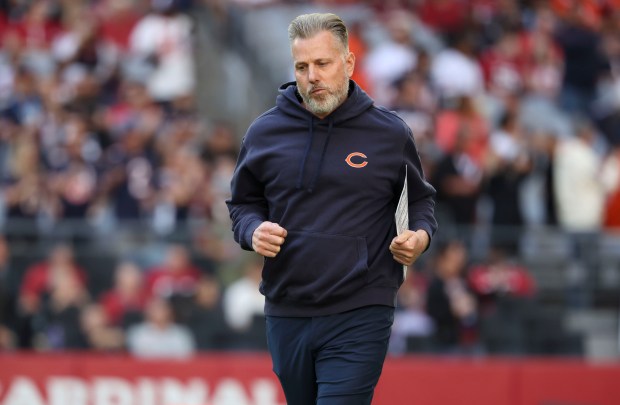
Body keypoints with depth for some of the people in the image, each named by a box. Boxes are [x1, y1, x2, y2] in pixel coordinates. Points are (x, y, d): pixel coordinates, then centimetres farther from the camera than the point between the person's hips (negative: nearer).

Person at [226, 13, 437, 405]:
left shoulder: (391, 133, 0)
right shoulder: (265, 132, 5)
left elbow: (421, 197, 15)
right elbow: (243, 202, 17)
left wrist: (421, 234, -6)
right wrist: (253, 230, -5)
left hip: (359, 318, -4)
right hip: (286, 315, 4)